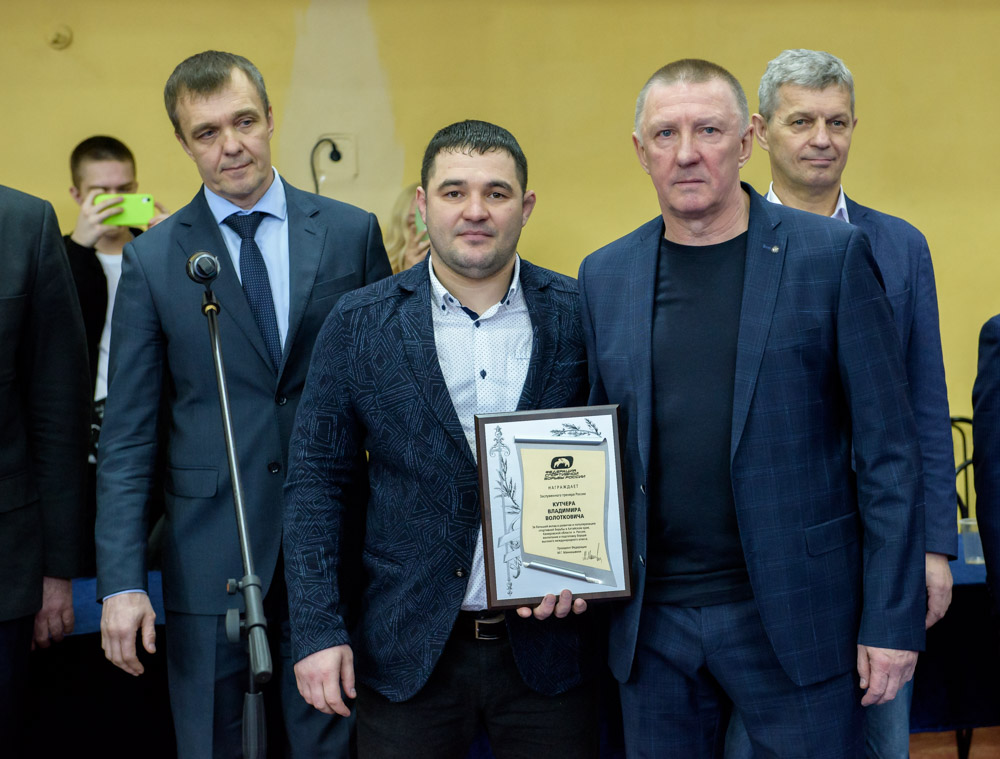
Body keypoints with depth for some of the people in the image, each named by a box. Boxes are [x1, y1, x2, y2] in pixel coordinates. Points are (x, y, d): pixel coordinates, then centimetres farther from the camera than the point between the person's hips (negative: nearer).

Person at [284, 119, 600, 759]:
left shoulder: (579, 316, 0)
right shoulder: (360, 324, 0)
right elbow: (318, 481, 1)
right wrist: (318, 628, -5)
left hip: (550, 642, 1)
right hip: (406, 653, 0)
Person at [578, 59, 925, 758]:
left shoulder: (833, 255, -4)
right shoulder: (605, 275, 7)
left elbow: (887, 450, -5)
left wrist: (893, 619, -9)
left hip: (795, 617, -3)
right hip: (654, 623, 3)